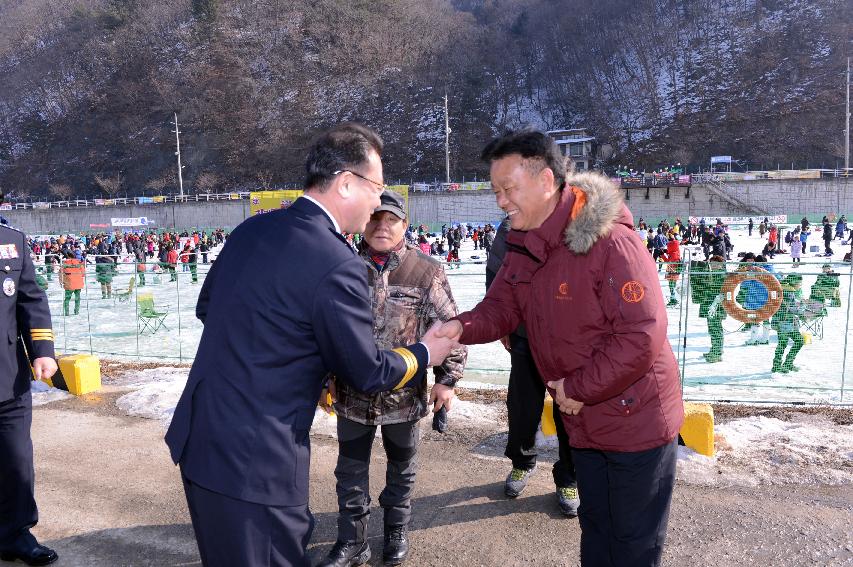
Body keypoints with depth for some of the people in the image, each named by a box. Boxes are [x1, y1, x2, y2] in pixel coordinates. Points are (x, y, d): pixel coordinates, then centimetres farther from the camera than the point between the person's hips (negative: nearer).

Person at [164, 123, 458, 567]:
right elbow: (368, 374, -11)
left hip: (197, 438, 8)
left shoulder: (251, 228, 2)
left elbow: (206, 307, 16)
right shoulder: (338, 265, -22)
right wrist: (426, 353, 6)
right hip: (255, 460, -8)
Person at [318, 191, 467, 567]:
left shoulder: (426, 271, -10)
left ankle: (397, 532, 43)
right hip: (352, 393, 2)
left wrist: (447, 379, -8)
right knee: (350, 471, 14)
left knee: (402, 467, 20)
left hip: (404, 393, -1)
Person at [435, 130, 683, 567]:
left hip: (637, 420, -7)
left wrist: (578, 388, -22)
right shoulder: (522, 249, -1)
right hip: (585, 423, 7)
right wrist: (462, 327, -20)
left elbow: (642, 336, -30)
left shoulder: (610, 242, -27)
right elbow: (500, 308, 2)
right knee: (595, 530, 26)